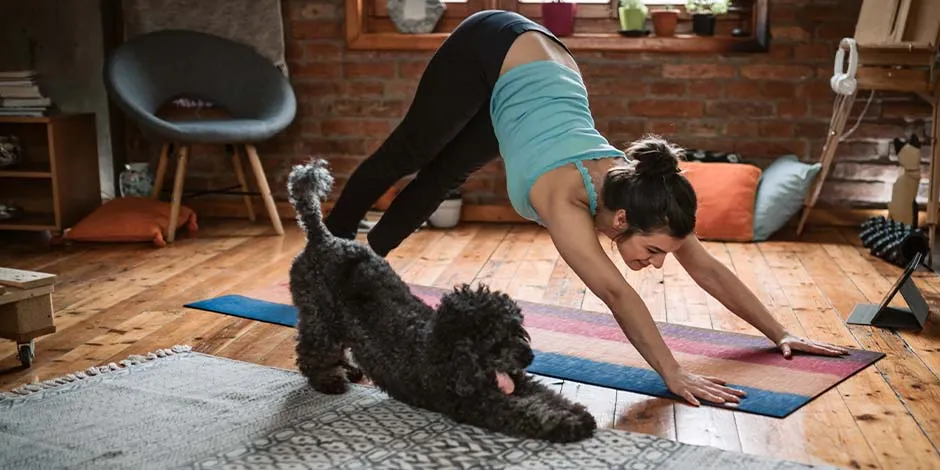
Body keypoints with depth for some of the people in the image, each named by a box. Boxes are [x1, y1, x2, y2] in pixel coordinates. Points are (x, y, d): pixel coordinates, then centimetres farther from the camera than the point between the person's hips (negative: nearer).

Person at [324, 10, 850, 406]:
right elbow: (617, 294, -48)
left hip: (544, 62, 5)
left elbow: (709, 270, -17)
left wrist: (780, 334, -18)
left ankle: (365, 258, 42)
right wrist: (673, 374, -53)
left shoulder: (636, 188, -25)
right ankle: (331, 247, 41)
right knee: (408, 153, 16)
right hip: (491, 52, -5)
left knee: (443, 177, 19)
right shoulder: (564, 196, -41)